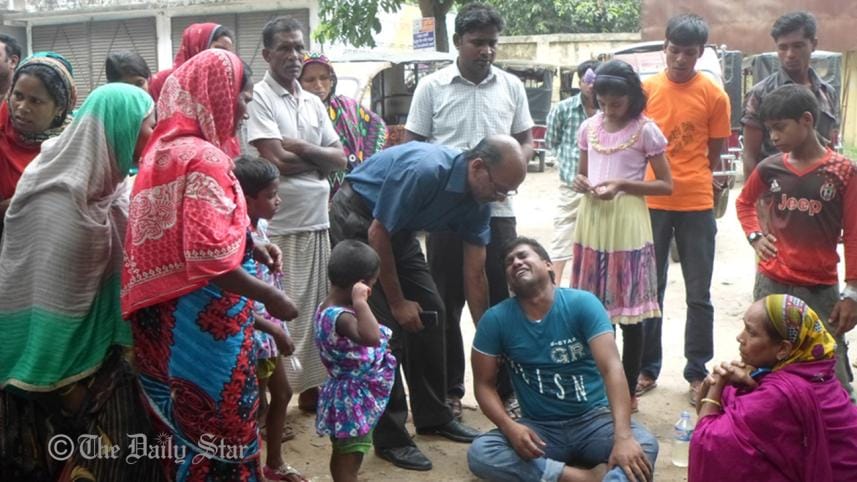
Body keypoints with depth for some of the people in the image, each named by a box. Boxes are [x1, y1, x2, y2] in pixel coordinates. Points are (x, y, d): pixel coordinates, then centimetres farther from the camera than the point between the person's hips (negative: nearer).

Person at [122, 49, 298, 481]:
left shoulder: (166, 147, 10)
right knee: (221, 437, 4)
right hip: (203, 322, -9)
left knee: (185, 434, 21)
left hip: (165, 317, 10)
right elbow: (209, 260, -26)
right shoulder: (204, 158, -20)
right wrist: (269, 296, -15)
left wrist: (250, 245, 10)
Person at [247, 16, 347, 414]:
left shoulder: (313, 102, 14)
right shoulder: (258, 97, -6)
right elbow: (277, 161, -15)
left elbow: (340, 159, 8)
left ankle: (310, 386, 25)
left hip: (318, 221, 7)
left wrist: (302, 148, -8)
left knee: (316, 308, 12)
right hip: (278, 225, -6)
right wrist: (319, 159, -1)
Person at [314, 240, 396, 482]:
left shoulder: (329, 307, 1)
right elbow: (371, 337, -49)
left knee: (341, 457, 25)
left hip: (349, 397, 10)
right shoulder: (339, 317, -30)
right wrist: (360, 301, -42)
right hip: (354, 400, -10)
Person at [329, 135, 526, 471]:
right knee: (385, 325, -13)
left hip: (399, 228, 8)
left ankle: (433, 416, 21)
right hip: (357, 218, -8)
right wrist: (397, 302, -17)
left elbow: (474, 274, -2)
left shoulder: (477, 203, -9)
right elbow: (377, 235, -26)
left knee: (430, 311, 6)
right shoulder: (424, 171, -34)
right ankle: (390, 438, -2)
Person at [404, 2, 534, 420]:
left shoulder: (511, 86, 6)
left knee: (501, 301, 7)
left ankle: (505, 389, 20)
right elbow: (411, 148, 2)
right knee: (447, 304, 7)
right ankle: (450, 390, 20)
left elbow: (526, 143, 13)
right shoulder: (431, 87, 0)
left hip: (497, 210, 2)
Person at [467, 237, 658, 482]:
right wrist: (510, 427, -21)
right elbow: (484, 384, 0)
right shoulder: (496, 320, -5)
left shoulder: (582, 303, -11)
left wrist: (623, 436, -35)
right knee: (479, 453, -27)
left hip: (593, 419, -1)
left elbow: (611, 368, -21)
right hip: (539, 428, 2)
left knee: (645, 445, -30)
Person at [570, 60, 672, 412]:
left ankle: (628, 392, 15)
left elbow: (666, 185, -4)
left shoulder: (645, 130, -5)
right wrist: (580, 183, -4)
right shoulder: (589, 127, 8)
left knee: (629, 314, 2)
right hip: (592, 223, 4)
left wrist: (622, 185, -17)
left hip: (627, 226, -4)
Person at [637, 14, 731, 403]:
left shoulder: (714, 95, -1)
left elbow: (714, 153, 7)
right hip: (651, 203, 1)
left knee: (699, 295, 6)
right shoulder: (645, 90, 2)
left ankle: (697, 373, 18)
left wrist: (694, 182, 0)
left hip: (696, 205, -1)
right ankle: (647, 368, 20)